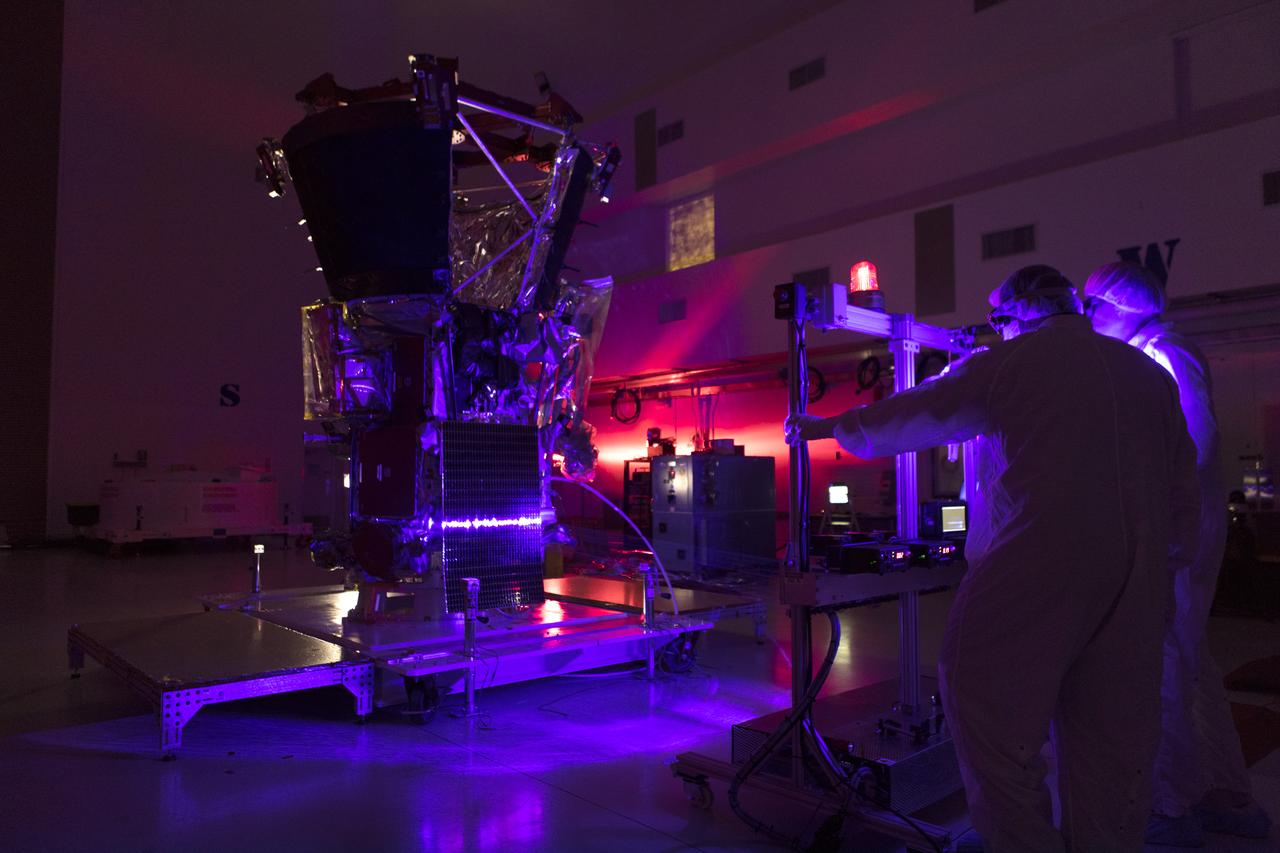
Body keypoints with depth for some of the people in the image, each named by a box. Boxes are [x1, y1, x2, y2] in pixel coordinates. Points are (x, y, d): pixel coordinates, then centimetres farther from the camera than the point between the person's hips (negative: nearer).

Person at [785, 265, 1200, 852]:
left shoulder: (1005, 365, -1)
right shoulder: (1148, 372, 13)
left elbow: (907, 417, 8)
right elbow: (1183, 487, 16)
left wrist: (826, 427, 21)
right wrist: (1171, 557, 27)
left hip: (1039, 566, -6)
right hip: (1136, 574, 6)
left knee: (986, 702, 6)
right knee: (1113, 727, 14)